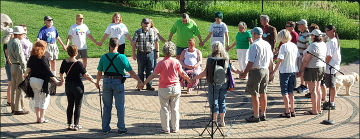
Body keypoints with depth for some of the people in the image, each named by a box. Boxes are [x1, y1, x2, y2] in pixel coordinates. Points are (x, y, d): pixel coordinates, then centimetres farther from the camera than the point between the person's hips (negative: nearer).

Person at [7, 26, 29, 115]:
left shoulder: (10, 42, 11)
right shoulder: (17, 43, -18)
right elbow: (20, 57, -22)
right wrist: (24, 69, -20)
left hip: (13, 66, 10)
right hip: (19, 66, -10)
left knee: (14, 88, 14)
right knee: (20, 88, -4)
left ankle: (13, 108, 20)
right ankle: (18, 109, -1)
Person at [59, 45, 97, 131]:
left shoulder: (64, 62, -1)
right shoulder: (78, 64, -18)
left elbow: (61, 74, 13)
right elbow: (86, 75, -20)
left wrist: (62, 80, 33)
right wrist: (95, 82, -11)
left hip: (68, 85, 5)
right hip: (77, 86, -5)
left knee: (70, 105, 15)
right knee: (78, 106, 5)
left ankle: (69, 124, 18)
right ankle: (76, 125, 7)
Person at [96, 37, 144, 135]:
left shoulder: (103, 57, -3)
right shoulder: (122, 57, -12)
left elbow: (99, 73, 5)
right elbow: (131, 72, -12)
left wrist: (97, 82, 21)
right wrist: (139, 81, -6)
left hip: (106, 82, 3)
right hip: (118, 83, -3)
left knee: (107, 106, 14)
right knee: (120, 106, 6)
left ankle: (105, 127, 20)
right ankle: (121, 129, 10)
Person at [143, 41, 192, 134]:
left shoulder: (161, 63, -14)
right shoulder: (176, 62, -7)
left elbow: (153, 75, -11)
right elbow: (182, 73, 5)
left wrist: (143, 83, -2)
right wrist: (190, 80, 22)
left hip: (164, 89, -2)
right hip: (175, 88, 3)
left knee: (164, 109, 9)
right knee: (175, 109, 13)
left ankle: (165, 129, 14)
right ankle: (175, 128, 19)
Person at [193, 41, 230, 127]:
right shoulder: (226, 57, 2)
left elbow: (206, 72, -17)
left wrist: (195, 78, -10)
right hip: (224, 82, 5)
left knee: (213, 101, 7)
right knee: (222, 101, 15)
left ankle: (215, 121, 13)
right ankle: (222, 121, 18)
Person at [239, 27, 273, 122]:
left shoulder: (254, 46, -16)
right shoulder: (267, 45, 7)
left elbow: (251, 62, -19)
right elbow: (271, 60, 14)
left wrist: (244, 73, -12)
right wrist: (270, 70, 28)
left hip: (256, 71, -7)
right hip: (265, 70, 8)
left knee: (254, 94, 1)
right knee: (263, 93, 15)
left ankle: (256, 116, 6)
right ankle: (263, 115, 23)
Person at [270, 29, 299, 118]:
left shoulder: (284, 46, -15)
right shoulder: (294, 46, 5)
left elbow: (280, 60, -19)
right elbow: (298, 58, 10)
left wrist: (274, 71, -15)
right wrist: (297, 70, 21)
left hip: (285, 71, -6)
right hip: (293, 71, 6)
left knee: (285, 92, 3)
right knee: (291, 92, 16)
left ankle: (287, 112, 4)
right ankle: (292, 111, 19)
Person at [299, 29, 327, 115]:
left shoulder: (313, 46, -20)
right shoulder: (323, 45, 7)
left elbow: (306, 60, -20)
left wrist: (301, 70, -12)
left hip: (312, 69, -9)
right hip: (321, 67, 9)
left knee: (312, 90, -3)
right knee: (317, 89, 17)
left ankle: (314, 110, 0)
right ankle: (318, 108, 24)